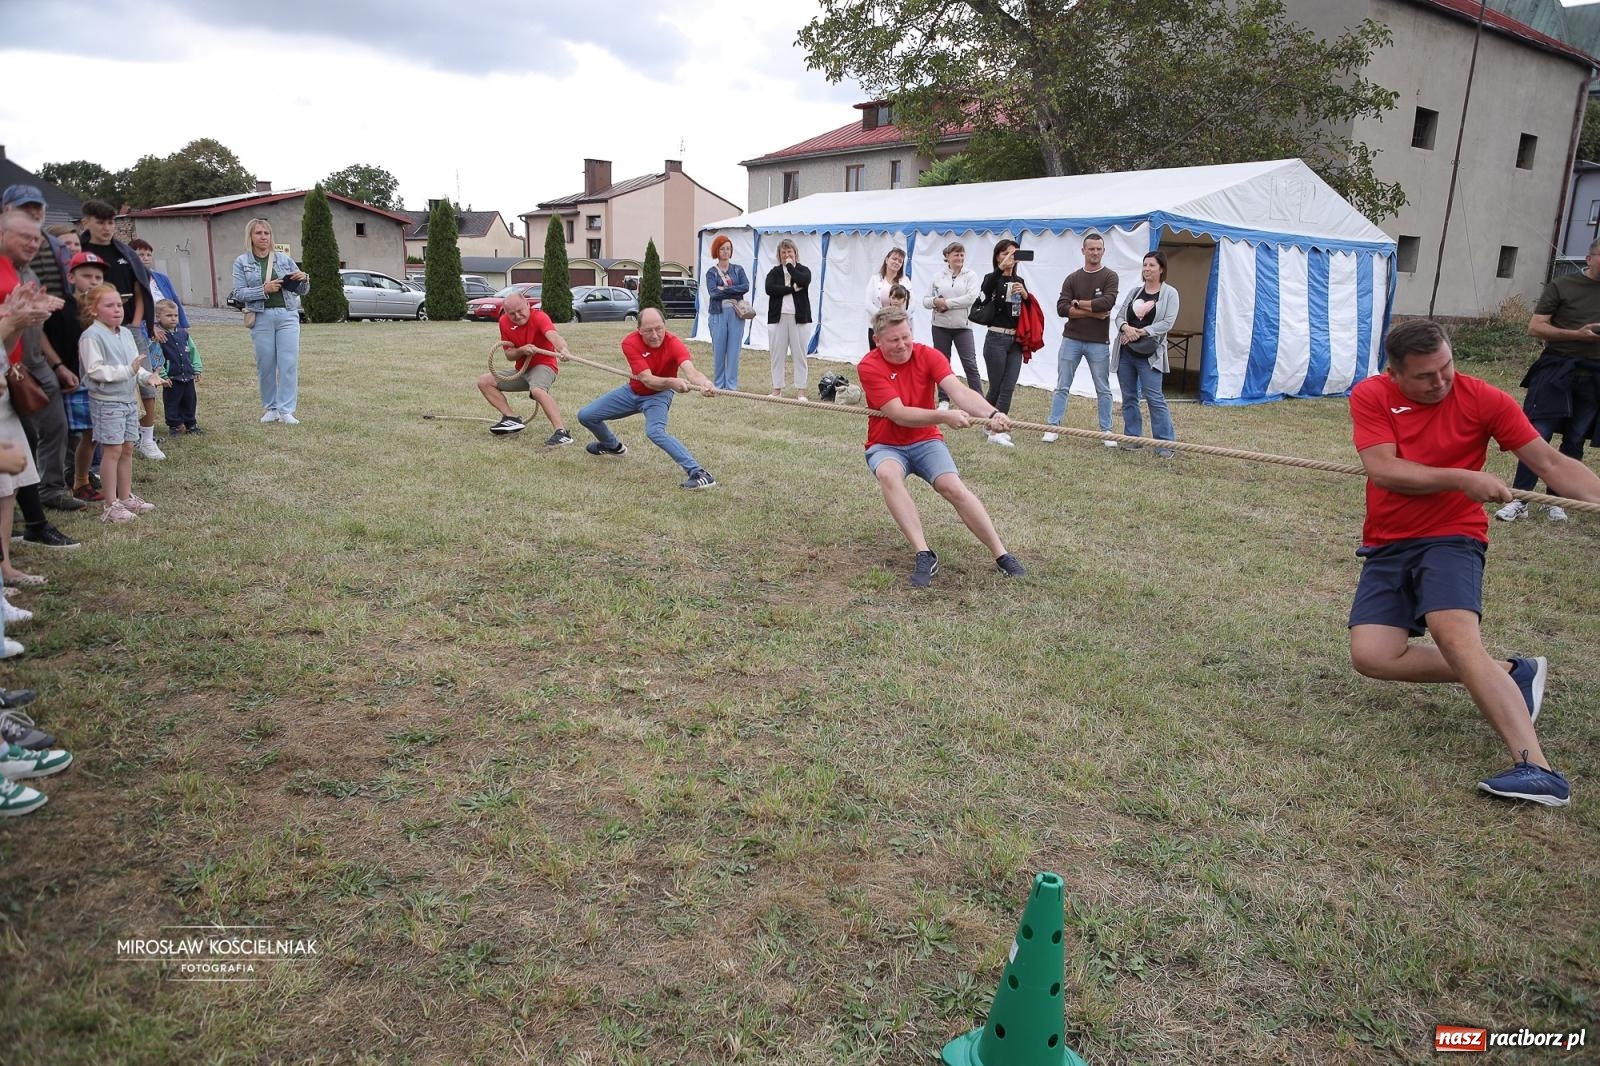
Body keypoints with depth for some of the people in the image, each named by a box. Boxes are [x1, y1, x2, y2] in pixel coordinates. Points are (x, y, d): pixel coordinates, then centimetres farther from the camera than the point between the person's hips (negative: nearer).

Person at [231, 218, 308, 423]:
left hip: (287, 315, 0)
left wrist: (304, 279, -10)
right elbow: (239, 293, -2)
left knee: (289, 363, -6)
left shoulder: (284, 259, 10)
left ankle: (286, 410, -3)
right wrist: (264, 290, -14)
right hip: (261, 317, 0)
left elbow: (301, 291, 12)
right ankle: (271, 408, 16)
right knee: (265, 365, 4)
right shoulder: (242, 262, 7)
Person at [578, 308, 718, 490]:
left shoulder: (673, 344, -30)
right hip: (633, 391, 4)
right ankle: (612, 446, 41)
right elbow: (647, 379, -36)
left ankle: (699, 474, -36)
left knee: (655, 431, -35)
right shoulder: (630, 343, -26)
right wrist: (671, 382, -57)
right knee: (586, 415, 10)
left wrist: (704, 383, -73)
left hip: (659, 395, -4)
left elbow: (690, 371, -49)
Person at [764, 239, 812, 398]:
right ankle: (777, 389, 12)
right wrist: (793, 289, -12)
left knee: (799, 354, 0)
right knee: (777, 355, 4)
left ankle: (801, 390, 4)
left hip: (799, 317, -1)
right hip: (778, 317, 1)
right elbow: (769, 289, -10)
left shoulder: (804, 270, 7)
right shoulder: (774, 272, 9)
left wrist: (790, 266, -4)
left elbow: (803, 281, -17)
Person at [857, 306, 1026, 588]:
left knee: (954, 487, -22)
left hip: (925, 441, 2)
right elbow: (899, 414, -25)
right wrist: (944, 416, -39)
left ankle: (1002, 555, -12)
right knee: (888, 475, -35)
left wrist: (991, 413, -43)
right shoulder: (869, 366, -15)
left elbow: (959, 390, -23)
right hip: (886, 445, -2)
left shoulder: (928, 356, -7)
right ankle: (924, 554, -36)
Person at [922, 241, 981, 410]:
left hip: (962, 326, -3)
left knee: (970, 363, -7)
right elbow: (925, 300, 8)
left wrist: (947, 303, -14)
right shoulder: (938, 276, 9)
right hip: (940, 326, 3)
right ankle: (944, 400, 19)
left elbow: (971, 298, -14)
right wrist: (935, 301, -15)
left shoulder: (970, 276, 1)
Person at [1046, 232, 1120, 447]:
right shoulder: (1072, 279, 5)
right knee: (1062, 387, 4)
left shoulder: (1109, 276, 1)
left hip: (1098, 343, -1)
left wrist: (1078, 304, -9)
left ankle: (1106, 431, 13)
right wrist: (1092, 312, -14)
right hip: (1071, 340, 1)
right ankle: (1053, 428, 9)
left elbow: (1107, 303, -17)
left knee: (1103, 389, 6)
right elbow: (1062, 308, -7)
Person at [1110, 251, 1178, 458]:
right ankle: (1133, 438, 17)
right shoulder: (1134, 291, 13)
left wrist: (1140, 332, -16)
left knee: (1155, 398, -9)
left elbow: (1168, 322, -10)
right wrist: (1126, 327, -15)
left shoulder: (1169, 293, 0)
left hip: (1149, 354, -5)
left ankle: (1165, 443, -6)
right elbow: (1119, 315, 8)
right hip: (1125, 352, 5)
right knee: (1128, 397, 8)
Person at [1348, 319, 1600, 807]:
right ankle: (1508, 673, 0)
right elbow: (1383, 469, -14)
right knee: (1370, 655, -15)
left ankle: (1536, 768, -34)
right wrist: (1462, 479, -21)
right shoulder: (1370, 396, -4)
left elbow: (1552, 463, -4)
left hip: (1450, 539, -3)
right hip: (1387, 547, 3)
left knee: (1457, 638, -29)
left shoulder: (1483, 399, -4)